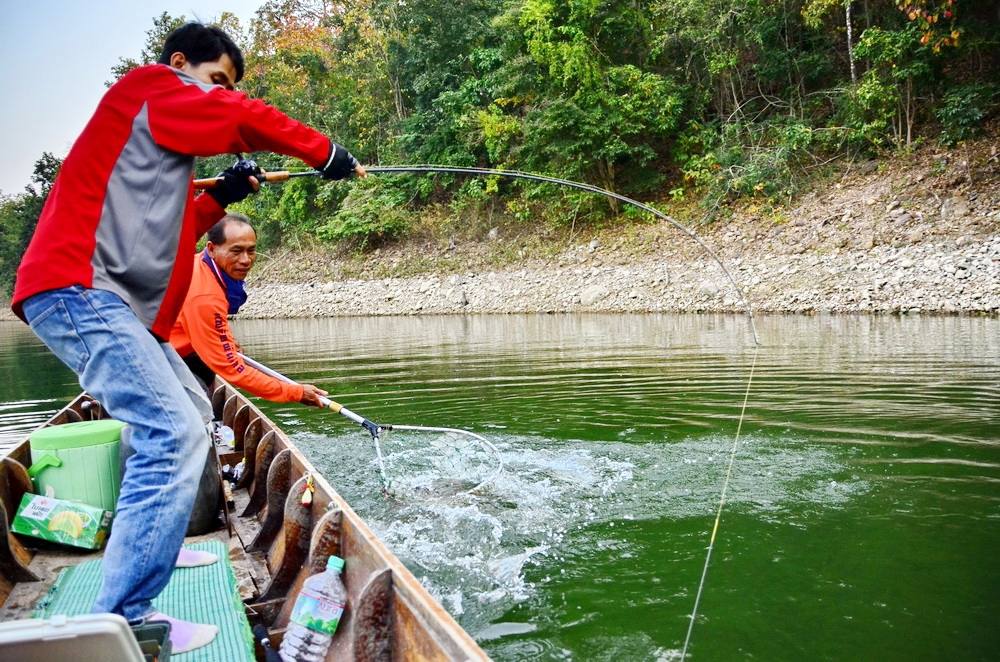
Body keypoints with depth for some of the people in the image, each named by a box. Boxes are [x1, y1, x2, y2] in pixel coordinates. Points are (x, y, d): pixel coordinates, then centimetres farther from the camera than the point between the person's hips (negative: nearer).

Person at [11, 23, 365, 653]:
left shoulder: (168, 145, 28)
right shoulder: (147, 89, 2)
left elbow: (171, 229, 24)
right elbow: (245, 120, -12)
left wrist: (220, 197, 12)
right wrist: (326, 152, -4)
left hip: (119, 303, 11)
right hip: (79, 289, -11)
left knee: (194, 414, 21)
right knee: (175, 433, -22)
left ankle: (149, 545, 32)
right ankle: (122, 621, -20)